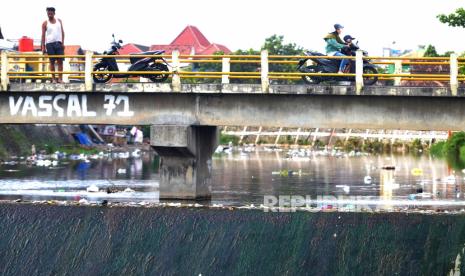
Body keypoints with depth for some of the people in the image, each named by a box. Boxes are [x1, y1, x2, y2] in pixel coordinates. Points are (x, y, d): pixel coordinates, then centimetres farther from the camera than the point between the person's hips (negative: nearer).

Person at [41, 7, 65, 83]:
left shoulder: (59, 21, 10)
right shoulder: (45, 23, 3)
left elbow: (62, 32, 10)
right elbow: (43, 35, 2)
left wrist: (63, 43, -1)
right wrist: (43, 47, -4)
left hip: (58, 43, 2)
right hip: (49, 44, -2)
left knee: (60, 61, -3)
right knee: (52, 61, 0)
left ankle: (60, 78, -2)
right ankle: (53, 78, 3)